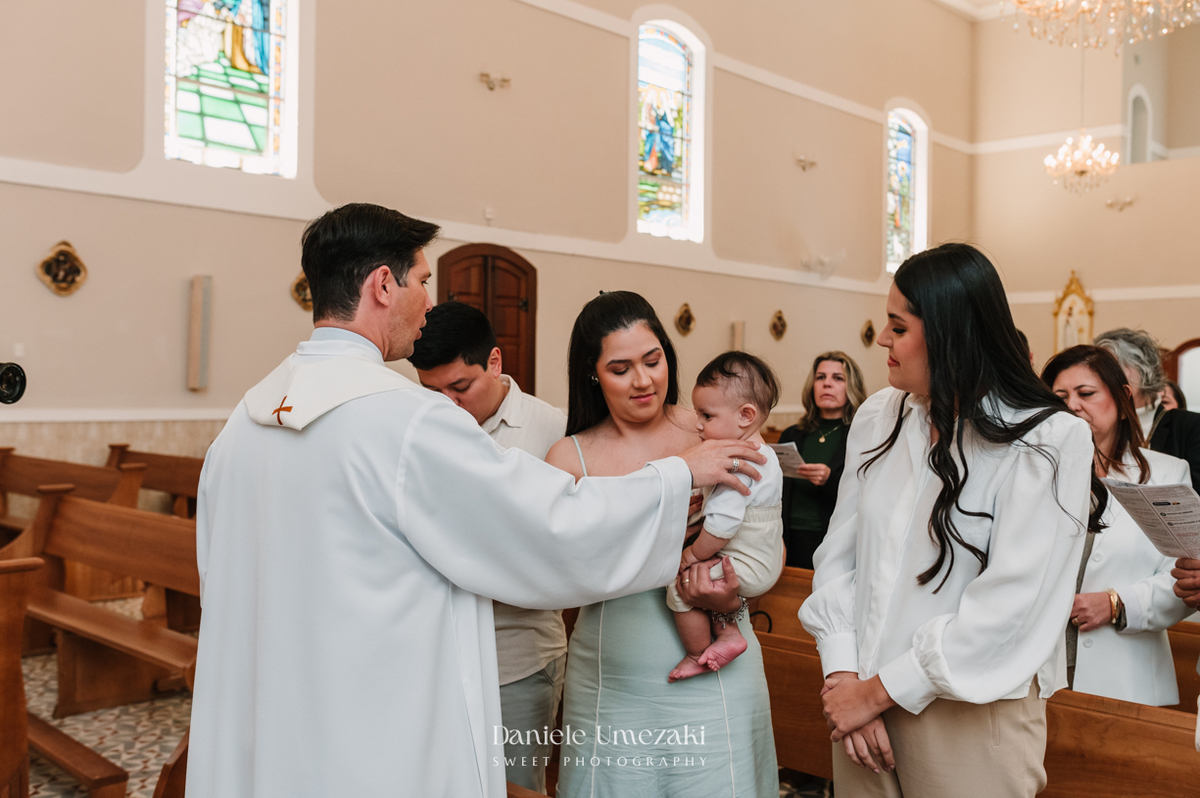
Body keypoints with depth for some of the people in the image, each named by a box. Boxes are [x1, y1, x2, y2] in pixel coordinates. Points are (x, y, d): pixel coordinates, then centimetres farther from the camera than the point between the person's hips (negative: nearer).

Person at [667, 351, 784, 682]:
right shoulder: (766, 455, 9)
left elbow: (721, 526, -29)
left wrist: (694, 554, -14)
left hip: (748, 566, -10)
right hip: (766, 561, 10)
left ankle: (698, 655, 7)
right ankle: (728, 632, 12)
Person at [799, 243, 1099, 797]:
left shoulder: (1050, 441, -13)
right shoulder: (878, 418, 2)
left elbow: (1008, 611, -18)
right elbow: (837, 555, 2)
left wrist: (879, 691, -16)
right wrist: (844, 676, -9)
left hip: (971, 715, -4)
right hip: (862, 703, 5)